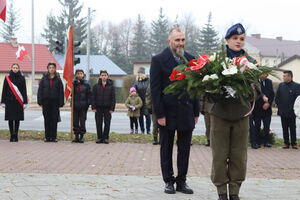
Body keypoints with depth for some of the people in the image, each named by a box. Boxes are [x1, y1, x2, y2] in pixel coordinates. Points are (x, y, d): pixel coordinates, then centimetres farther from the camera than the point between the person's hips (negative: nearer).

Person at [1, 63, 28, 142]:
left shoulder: (21, 78, 4)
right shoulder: (7, 77, 4)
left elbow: (24, 91, 3)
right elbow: (4, 90, 4)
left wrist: (25, 102, -2)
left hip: (18, 101, 0)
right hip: (9, 101, 0)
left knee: (17, 119, 1)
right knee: (10, 119, 1)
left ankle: (16, 135, 9)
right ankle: (12, 135, 8)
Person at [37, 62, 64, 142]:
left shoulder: (58, 79, 4)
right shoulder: (44, 78, 6)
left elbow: (61, 92, 4)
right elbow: (40, 90, 5)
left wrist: (61, 103, -3)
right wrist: (40, 102, -2)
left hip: (55, 102, -1)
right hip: (46, 101, 1)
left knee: (54, 119, 0)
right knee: (47, 119, 3)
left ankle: (53, 137, 6)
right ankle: (47, 137, 9)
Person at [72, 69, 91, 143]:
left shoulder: (86, 84, 2)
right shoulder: (73, 83, 3)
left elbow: (89, 94, 3)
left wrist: (88, 103, -3)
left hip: (83, 106, -1)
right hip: (75, 106, 1)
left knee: (82, 121, 0)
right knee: (75, 121, 5)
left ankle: (82, 136, 8)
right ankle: (76, 136, 13)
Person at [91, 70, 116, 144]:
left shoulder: (111, 86, 3)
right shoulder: (96, 86, 5)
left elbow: (113, 98, 3)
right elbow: (93, 97, 4)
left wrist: (112, 108, -5)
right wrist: (93, 107, -4)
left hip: (107, 108, -1)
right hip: (98, 108, 1)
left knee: (107, 123, 1)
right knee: (98, 123, 2)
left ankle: (105, 138, 9)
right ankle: (99, 137, 10)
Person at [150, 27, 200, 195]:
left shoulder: (191, 60, 6)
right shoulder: (158, 60, -5)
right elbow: (155, 89, -7)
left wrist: (196, 112, 4)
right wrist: (159, 114, -12)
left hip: (187, 112, 3)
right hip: (168, 112, -3)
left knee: (185, 149, 7)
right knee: (166, 149, 7)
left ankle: (182, 181, 17)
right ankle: (169, 181, 18)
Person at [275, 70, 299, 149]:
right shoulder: (281, 85, 8)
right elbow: (277, 97, 13)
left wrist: (292, 107, -12)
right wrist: (279, 105, 3)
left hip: (291, 112, -3)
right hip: (283, 112, 3)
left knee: (292, 128, 3)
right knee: (285, 128, 7)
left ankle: (294, 143, 10)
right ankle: (286, 143, 12)